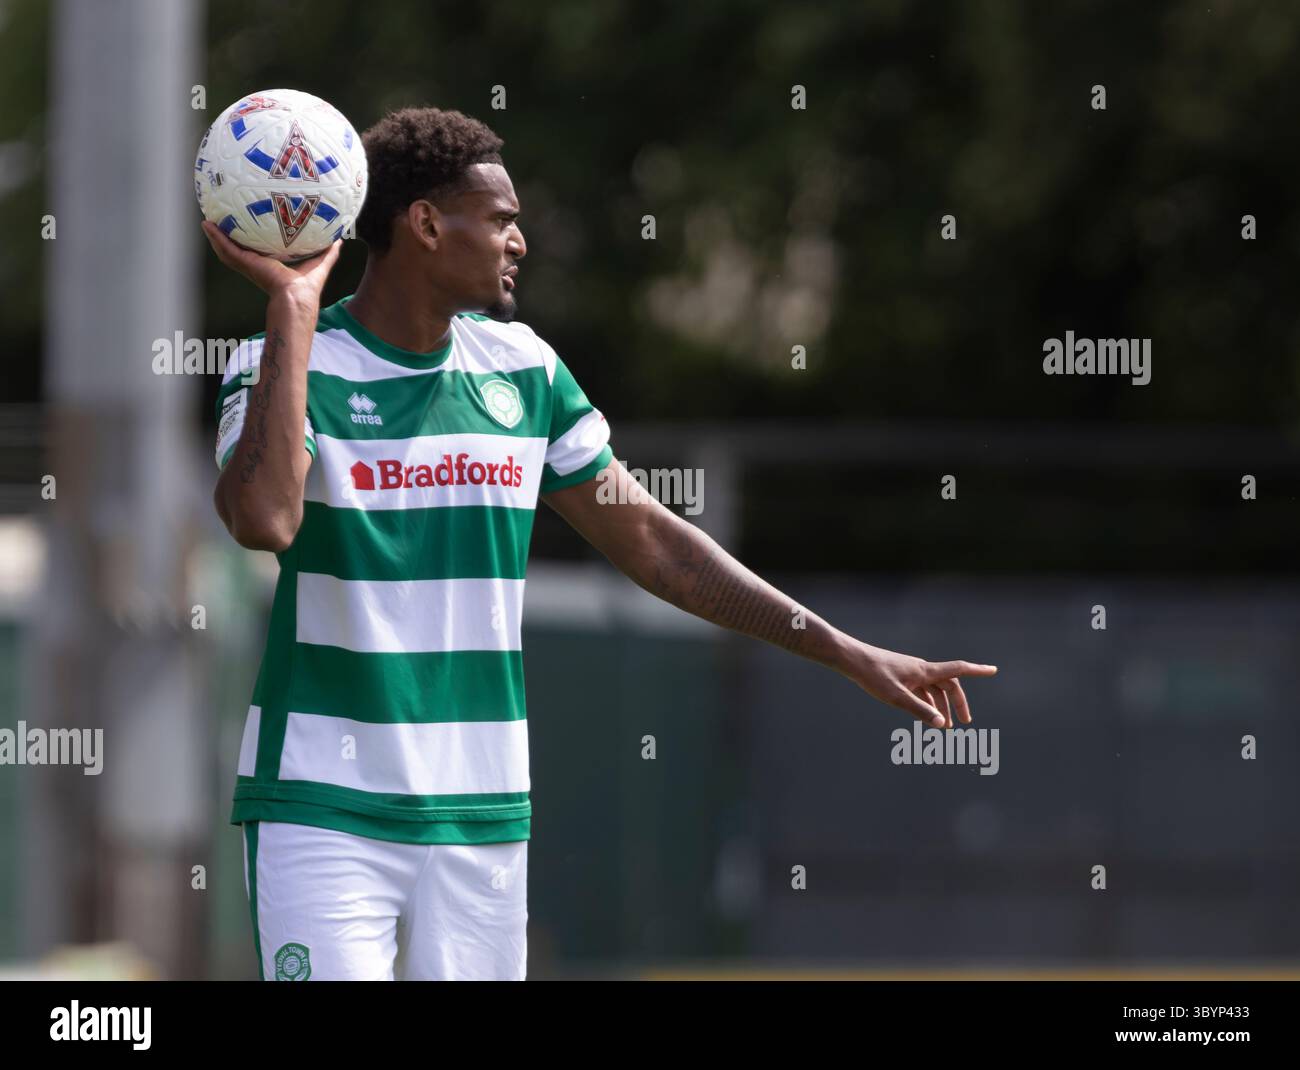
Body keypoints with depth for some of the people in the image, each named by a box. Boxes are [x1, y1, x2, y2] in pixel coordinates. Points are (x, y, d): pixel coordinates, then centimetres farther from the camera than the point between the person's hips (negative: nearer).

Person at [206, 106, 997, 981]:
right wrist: (294, 308, -24)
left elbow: (650, 540, 15)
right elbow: (263, 520, -27)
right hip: (325, 809, -5)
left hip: (484, 811, 5)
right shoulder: (296, 364, -7)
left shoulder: (523, 368, 9)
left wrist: (849, 654, 12)